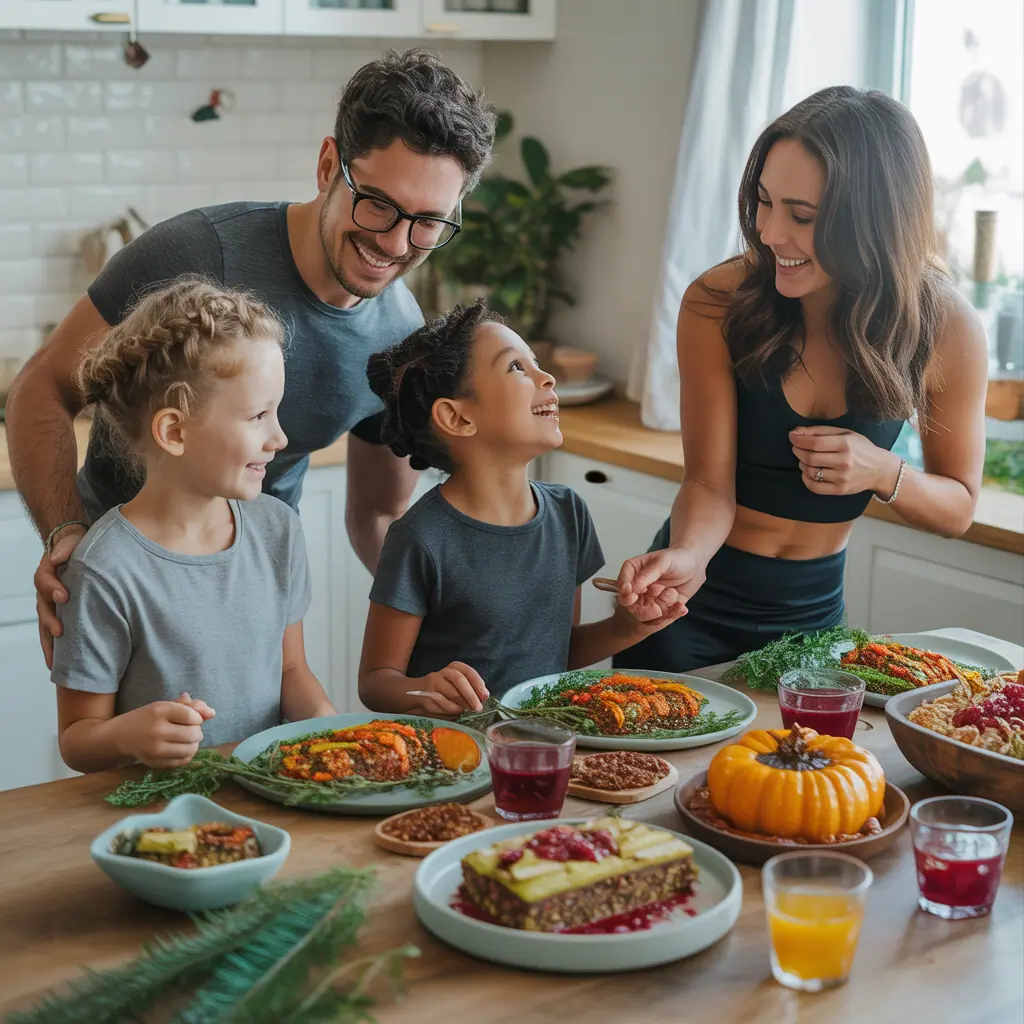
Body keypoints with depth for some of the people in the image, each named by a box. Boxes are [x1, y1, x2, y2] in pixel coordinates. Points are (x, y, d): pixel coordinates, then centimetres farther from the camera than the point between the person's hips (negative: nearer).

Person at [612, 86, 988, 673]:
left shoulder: (945, 327, -15)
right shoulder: (718, 304, -20)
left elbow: (958, 509, -4)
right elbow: (710, 483, -17)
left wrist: (883, 473, -24)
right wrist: (688, 553, -38)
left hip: (812, 610, 2)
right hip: (697, 599, -2)